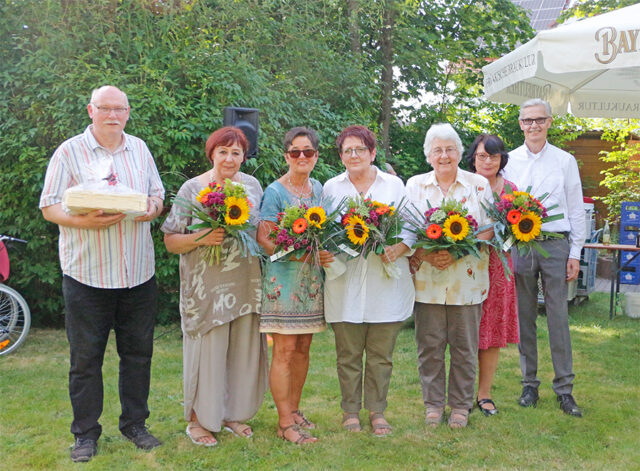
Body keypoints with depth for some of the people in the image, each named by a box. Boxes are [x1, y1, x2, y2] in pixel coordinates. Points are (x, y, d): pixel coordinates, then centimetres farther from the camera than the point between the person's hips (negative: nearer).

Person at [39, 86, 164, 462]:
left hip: (139, 273, 4)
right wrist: (85, 222, -22)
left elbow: (157, 193, 17)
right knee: (86, 357, 4)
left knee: (138, 352, 11)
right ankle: (86, 432, 19)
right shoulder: (69, 152, -2)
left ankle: (135, 423, 26)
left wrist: (153, 208, -7)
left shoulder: (139, 149, 11)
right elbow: (49, 206, -4)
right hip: (87, 273, -4)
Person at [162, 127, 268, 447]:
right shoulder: (192, 189, -6)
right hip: (206, 286, -4)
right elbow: (170, 241, -6)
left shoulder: (252, 186, 6)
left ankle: (234, 413, 28)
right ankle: (198, 419, 18)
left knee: (244, 349, 10)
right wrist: (201, 238, -22)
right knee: (207, 350, 1)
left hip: (246, 284, 4)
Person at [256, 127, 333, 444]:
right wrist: (298, 253, -24)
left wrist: (326, 252, -2)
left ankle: (294, 409, 24)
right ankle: (285, 423, 3)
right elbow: (263, 238, -12)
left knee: (303, 348, 11)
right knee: (284, 350, -5)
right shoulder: (275, 191, -7)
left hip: (311, 279, 6)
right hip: (283, 278, -6)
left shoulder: (318, 189, 12)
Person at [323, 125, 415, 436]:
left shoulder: (394, 185, 9)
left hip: (387, 283, 0)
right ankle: (350, 411, 20)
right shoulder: (331, 187, 11)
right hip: (345, 284, 0)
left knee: (381, 355, 6)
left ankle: (377, 411, 20)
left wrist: (399, 248, -12)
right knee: (348, 354, 6)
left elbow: (410, 227, 7)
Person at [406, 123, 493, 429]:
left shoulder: (479, 184, 6)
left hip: (467, 280, 0)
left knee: (465, 346, 6)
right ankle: (434, 404, 20)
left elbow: (489, 230, 1)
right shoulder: (414, 185, 8)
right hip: (427, 280, 1)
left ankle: (461, 405, 21)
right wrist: (426, 254, -14)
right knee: (429, 344, 4)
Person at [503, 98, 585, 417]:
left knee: (558, 317, -1)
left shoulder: (565, 161, 6)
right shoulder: (509, 161, 7)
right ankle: (529, 384, 18)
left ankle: (564, 389, 9)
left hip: (555, 245, -1)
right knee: (524, 318, 7)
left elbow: (576, 209, 6)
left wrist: (575, 254, 1)